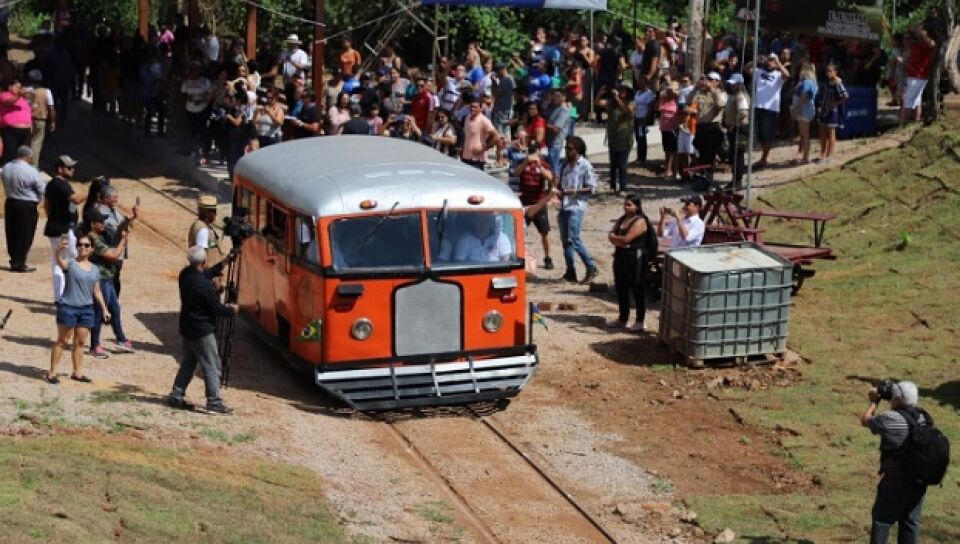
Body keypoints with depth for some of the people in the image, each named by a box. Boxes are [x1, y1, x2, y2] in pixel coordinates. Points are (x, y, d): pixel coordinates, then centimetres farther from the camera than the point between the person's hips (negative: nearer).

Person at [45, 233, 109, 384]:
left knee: (80, 342, 11)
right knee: (62, 341, 0)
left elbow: (97, 291, 15)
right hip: (68, 307, -5)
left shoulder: (95, 269, 8)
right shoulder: (70, 264, -8)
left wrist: (104, 308, 12)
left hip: (87, 309, 5)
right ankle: (51, 372, 6)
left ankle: (77, 372, 21)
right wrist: (59, 249, -53)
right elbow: (58, 260, -31)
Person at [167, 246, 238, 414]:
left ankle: (176, 397, 19)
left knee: (188, 363, 18)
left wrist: (219, 267, 19)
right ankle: (214, 402, 2)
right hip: (202, 331, -8)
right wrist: (232, 310, 1)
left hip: (187, 329, 8)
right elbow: (216, 308, -16)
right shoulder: (205, 285, -25)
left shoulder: (185, 275, -2)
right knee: (212, 367, 0)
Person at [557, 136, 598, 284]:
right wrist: (558, 189, 1)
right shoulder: (565, 165, 14)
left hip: (577, 206, -7)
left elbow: (592, 188, -9)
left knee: (573, 239, -14)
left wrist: (574, 191, -18)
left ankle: (591, 268, -4)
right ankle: (570, 272, 13)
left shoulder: (585, 166, -7)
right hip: (563, 206, 7)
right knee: (565, 240, 7)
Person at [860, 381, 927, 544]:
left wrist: (874, 402, 12)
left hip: (896, 481, -6)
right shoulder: (924, 418, 2)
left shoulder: (890, 419, -18)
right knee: (911, 521, 13)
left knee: (882, 518, 6)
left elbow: (865, 421, -3)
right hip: (919, 481, 6)